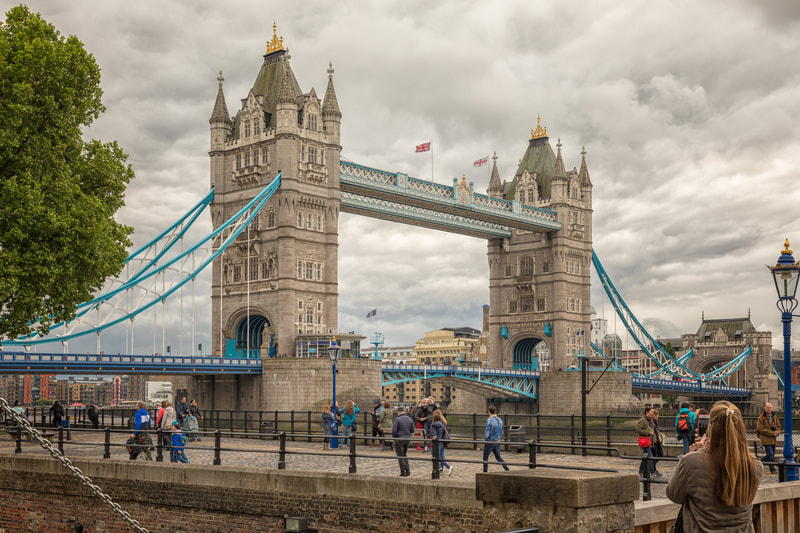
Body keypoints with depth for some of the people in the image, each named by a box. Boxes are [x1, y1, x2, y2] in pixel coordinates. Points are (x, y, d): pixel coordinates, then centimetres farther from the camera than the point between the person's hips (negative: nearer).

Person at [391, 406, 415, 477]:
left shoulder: (397, 419, -14)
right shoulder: (410, 419, 3)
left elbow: (394, 430, -16)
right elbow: (412, 431, 8)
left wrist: (394, 437, 1)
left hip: (399, 439, -5)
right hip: (407, 439, 5)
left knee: (400, 456, 5)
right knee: (404, 455, 20)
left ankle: (403, 472, 6)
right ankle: (407, 469, 9)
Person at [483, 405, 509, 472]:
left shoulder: (489, 421, -18)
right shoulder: (500, 420, 4)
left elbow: (486, 434, -20)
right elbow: (501, 433, 13)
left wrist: (485, 437, 1)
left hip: (489, 442, -6)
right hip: (497, 442, 6)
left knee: (485, 457, 8)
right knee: (498, 457, 15)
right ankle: (507, 469, 2)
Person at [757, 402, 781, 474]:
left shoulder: (774, 417, 11)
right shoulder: (761, 417, -8)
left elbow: (778, 426, 15)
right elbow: (761, 429, -14)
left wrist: (777, 432, -9)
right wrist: (771, 433, -18)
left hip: (773, 439, 7)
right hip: (766, 439, -7)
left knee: (772, 454, 12)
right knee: (770, 454, -10)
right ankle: (772, 469, 0)